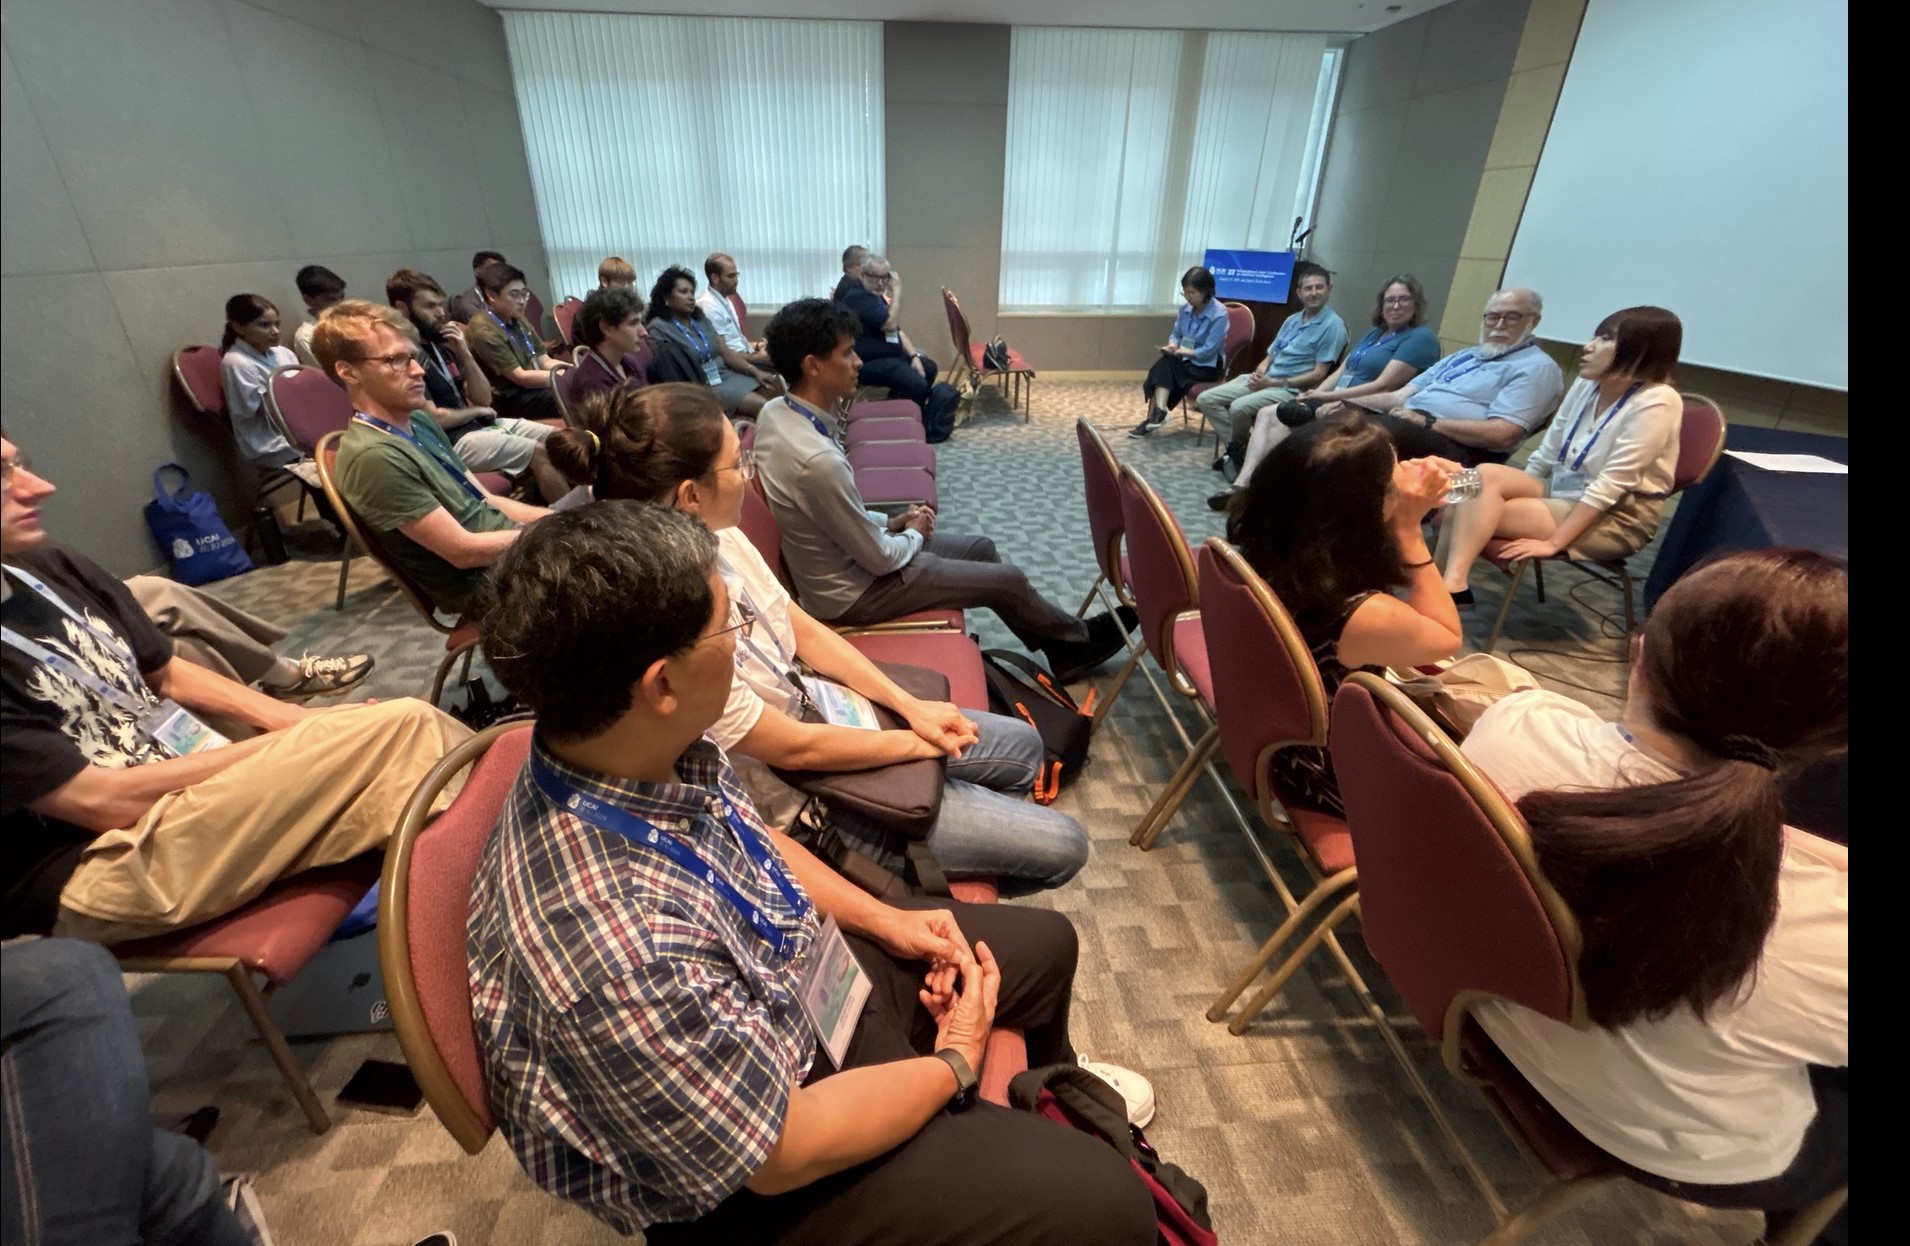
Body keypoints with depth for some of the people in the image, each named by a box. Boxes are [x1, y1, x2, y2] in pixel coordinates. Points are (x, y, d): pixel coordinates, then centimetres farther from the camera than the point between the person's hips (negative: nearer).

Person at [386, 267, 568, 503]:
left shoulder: (441, 344, 13)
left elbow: (484, 399, 8)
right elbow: (433, 418, -16)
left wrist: (465, 353, -3)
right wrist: (476, 411, -1)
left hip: (482, 423, 8)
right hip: (453, 440, -8)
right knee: (541, 453, -23)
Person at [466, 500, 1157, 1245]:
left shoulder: (643, 756, -17)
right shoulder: (619, 946, -41)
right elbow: (782, 1152, -27)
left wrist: (883, 919, -1)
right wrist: (954, 1063, -12)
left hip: (798, 973, 7)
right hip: (764, 1167, -6)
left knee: (1044, 942, 19)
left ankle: (1047, 1091, 52)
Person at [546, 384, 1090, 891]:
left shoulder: (718, 537, -12)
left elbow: (805, 629, 1)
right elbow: (795, 750, -25)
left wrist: (911, 705, -5)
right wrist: (918, 743, -11)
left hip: (815, 708, 7)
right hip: (801, 796, -7)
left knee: (1023, 746, 19)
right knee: (1061, 847, 1)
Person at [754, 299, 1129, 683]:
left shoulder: (776, 412, -6)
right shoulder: (818, 459, -35)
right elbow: (881, 558, -24)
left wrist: (889, 521, 3)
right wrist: (914, 535, -4)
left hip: (842, 556, 9)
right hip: (853, 590, -9)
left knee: (981, 548, 17)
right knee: (1009, 580, 2)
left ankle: (1061, 650, 31)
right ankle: (1078, 639, 31)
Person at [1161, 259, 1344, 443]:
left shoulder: (1332, 325, -7)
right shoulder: (1292, 320, 18)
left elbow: (1319, 374, -13)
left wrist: (1273, 383, -15)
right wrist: (1259, 372, -6)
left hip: (1290, 390, -8)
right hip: (1264, 380, 8)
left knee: (1239, 407, -34)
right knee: (1207, 399, -7)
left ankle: (1242, 451, -7)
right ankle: (1235, 448, -10)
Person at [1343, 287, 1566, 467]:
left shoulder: (1536, 368, 4)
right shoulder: (1462, 356, 29)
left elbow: (1502, 434, -12)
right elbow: (1400, 396, 23)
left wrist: (1426, 423, -18)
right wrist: (1347, 403, 6)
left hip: (1453, 445, -8)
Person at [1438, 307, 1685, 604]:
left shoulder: (1656, 403, -16)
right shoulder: (1586, 384, 5)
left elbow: (1611, 485, -21)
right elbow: (1544, 456, 7)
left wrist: (1553, 543, -24)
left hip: (1616, 520, -7)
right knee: (1487, 475, -21)